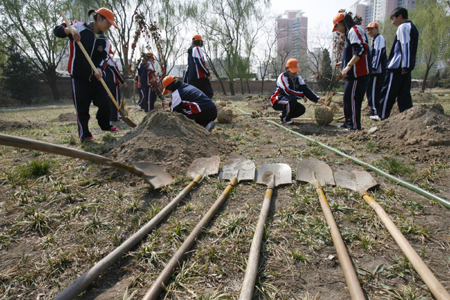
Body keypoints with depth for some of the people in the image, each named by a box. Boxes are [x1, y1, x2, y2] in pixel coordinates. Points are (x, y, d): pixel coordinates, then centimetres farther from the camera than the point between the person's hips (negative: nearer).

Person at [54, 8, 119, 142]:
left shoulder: (105, 40, 8)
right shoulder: (79, 27, -4)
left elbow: (102, 57, -3)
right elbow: (57, 31, -4)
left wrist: (98, 68, -25)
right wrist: (70, 30, -25)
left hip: (95, 77, 4)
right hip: (79, 77, -4)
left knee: (104, 101, 0)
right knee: (82, 107, -1)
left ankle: (105, 125, 25)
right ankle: (84, 134, 14)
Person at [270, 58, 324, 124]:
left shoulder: (297, 78, 4)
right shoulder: (282, 77, -18)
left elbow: (305, 89, -4)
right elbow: (288, 91, -28)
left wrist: (317, 99, -16)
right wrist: (302, 95, -20)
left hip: (289, 100, 7)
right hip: (277, 101, -7)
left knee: (302, 109, -13)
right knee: (292, 99, -35)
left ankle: (283, 114, 8)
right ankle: (284, 119, -15)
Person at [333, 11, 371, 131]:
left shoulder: (354, 30, -9)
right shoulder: (350, 32, 23)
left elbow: (361, 49, -22)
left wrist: (348, 66, -24)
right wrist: (344, 63, 29)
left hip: (358, 72, -11)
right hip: (355, 72, 11)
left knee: (352, 98, -9)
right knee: (348, 98, 13)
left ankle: (355, 125, -4)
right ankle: (349, 123, 21)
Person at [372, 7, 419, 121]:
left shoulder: (403, 27, -8)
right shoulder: (413, 27, 21)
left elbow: (405, 47, -17)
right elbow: (410, 48, 20)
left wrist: (404, 66, -21)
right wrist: (407, 66, 19)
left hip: (397, 66, -9)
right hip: (407, 66, 9)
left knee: (388, 91, -1)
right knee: (404, 92, 8)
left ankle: (382, 115, 5)